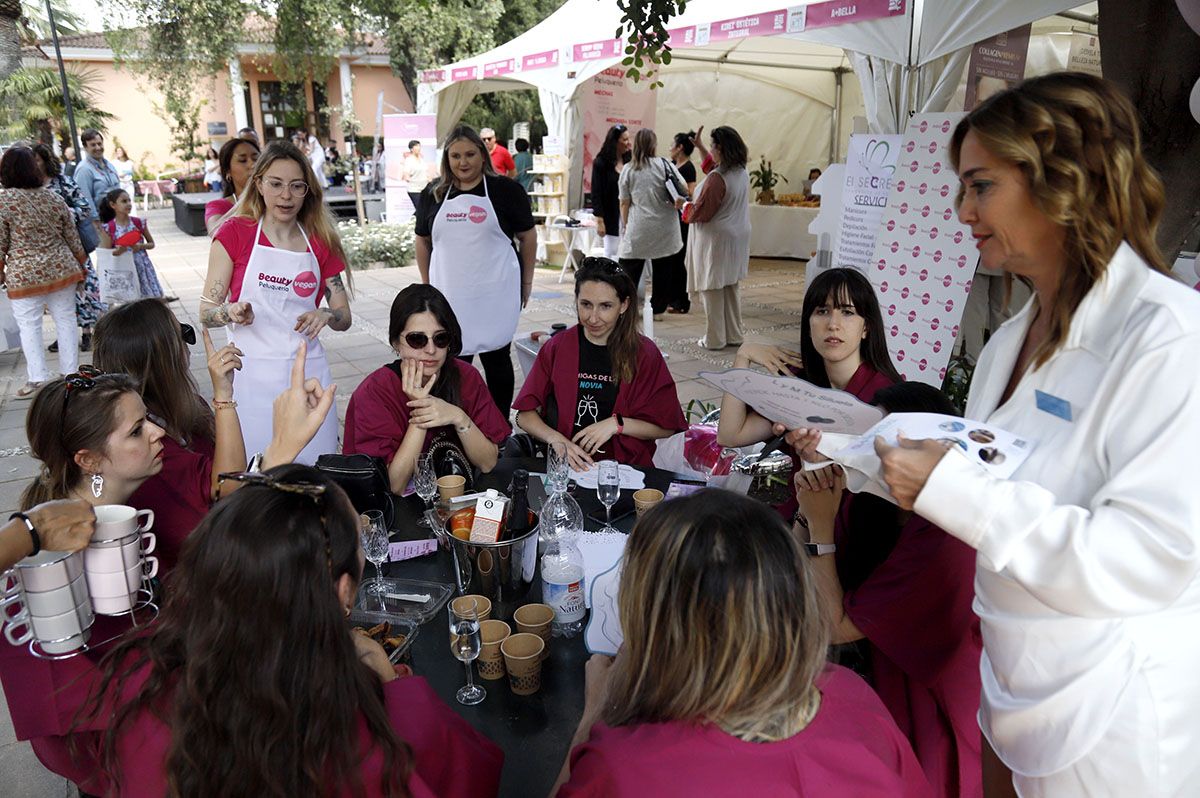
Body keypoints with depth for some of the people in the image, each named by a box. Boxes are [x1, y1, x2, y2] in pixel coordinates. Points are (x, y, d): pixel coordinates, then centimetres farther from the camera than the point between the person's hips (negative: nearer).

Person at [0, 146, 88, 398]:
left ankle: (37, 379, 5)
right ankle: (71, 373, 15)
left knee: (28, 326, 5)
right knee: (65, 321, 10)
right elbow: (72, 236, 7)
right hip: (61, 269, 3)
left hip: (23, 275, -3)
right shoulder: (54, 198, 1)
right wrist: (81, 263, 19)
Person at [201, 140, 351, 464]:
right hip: (253, 374, -2)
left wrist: (325, 315, -13)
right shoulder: (236, 232, 0)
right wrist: (231, 311, -23)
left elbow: (344, 317, 9)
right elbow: (205, 312, -2)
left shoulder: (320, 243, 8)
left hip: (309, 372, 3)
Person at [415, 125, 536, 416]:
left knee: (496, 359, 8)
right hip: (449, 294, 3)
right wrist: (427, 283, 14)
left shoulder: (506, 189, -2)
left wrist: (526, 283, 4)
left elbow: (528, 237, 4)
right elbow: (423, 241, 16)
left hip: (494, 294, -2)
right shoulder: (433, 193, 8)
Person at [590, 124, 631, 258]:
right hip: (612, 216, -4)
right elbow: (596, 193, -6)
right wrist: (599, 220, -11)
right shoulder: (601, 163, -4)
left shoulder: (629, 161, 8)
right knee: (611, 255, 2)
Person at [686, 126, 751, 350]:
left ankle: (715, 339, 9)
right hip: (737, 239, 9)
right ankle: (734, 335, 23)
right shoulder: (742, 173, 5)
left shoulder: (716, 178, -22)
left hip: (715, 240, -8)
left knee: (712, 289, 2)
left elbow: (701, 213, -17)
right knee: (731, 289, 16)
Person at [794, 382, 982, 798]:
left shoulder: (944, 543, -28)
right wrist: (808, 508, -17)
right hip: (879, 680, 6)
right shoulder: (866, 502, -8)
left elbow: (835, 627, -21)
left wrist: (821, 525, -22)